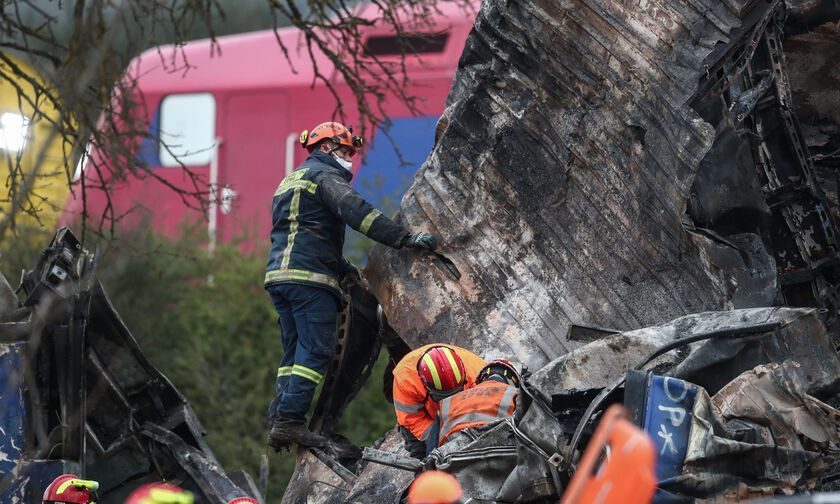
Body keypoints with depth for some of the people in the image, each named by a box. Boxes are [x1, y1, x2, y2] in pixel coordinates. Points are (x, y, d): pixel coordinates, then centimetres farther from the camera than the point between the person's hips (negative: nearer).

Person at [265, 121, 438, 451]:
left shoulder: (291, 181, 29)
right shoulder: (325, 175, -2)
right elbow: (356, 211, -17)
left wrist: (344, 269, 25)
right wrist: (405, 238, -21)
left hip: (279, 275, 9)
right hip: (309, 276, -9)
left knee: (295, 352, 11)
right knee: (316, 350, -10)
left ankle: (279, 422, 3)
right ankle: (290, 420, -18)